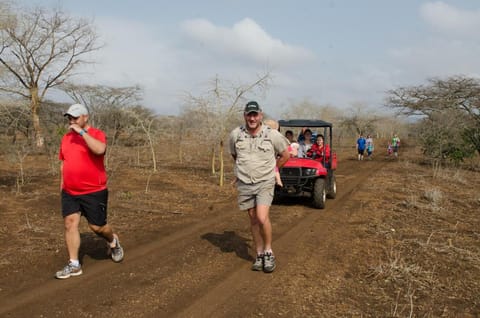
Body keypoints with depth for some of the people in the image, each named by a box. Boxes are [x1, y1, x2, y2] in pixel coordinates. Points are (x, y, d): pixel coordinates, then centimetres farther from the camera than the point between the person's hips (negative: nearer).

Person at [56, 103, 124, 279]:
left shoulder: (97, 134, -11)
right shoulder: (66, 137, 10)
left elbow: (100, 149, -34)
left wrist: (82, 132, -29)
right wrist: (63, 182, 18)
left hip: (94, 192, -6)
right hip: (69, 192, 6)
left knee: (97, 226, 3)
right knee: (70, 224, -1)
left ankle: (113, 241, 36)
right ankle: (74, 265, 8)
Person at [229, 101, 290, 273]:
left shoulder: (272, 135, -8)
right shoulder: (235, 134, -2)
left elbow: (285, 155, 7)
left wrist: (271, 169, 10)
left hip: (265, 183, -3)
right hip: (244, 184, 3)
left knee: (262, 218, -16)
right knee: (253, 220, 10)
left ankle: (268, 252, 4)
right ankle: (259, 254, 23)